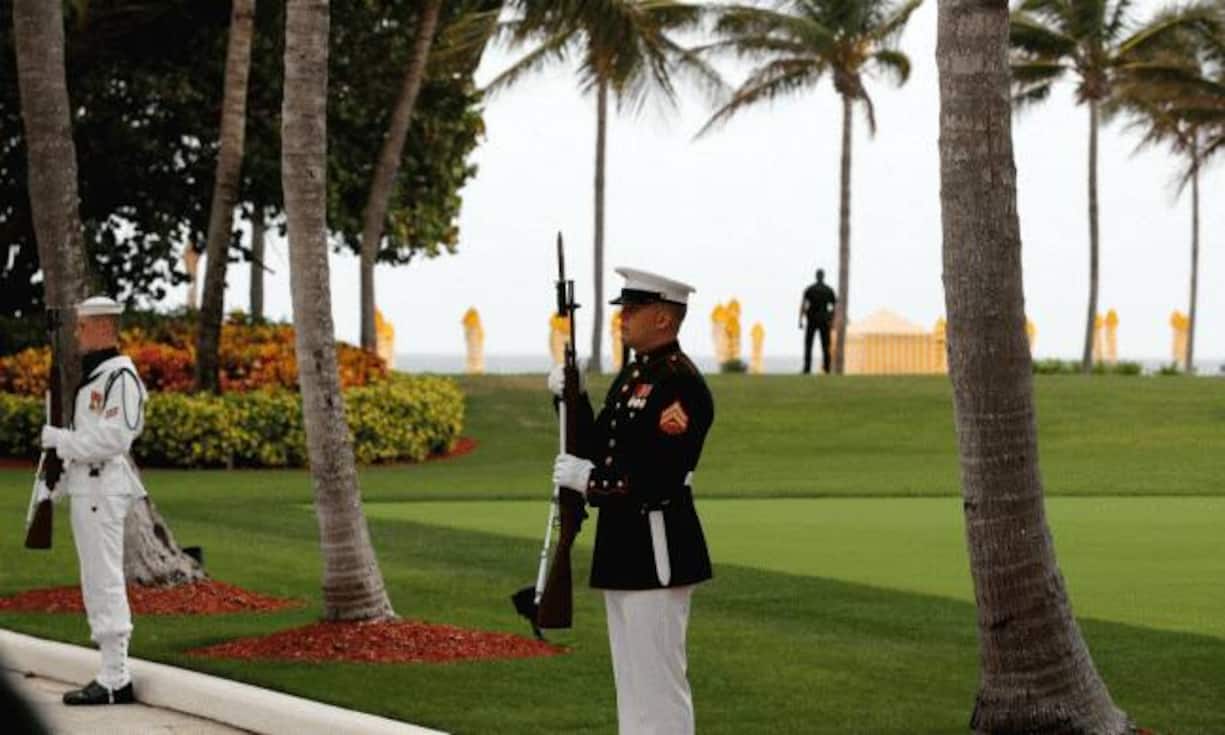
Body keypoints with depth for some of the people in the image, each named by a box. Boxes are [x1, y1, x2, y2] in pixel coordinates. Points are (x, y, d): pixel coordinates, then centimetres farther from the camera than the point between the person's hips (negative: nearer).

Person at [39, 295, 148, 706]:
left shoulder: (120, 376, -13)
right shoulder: (92, 376, 20)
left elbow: (114, 437, -22)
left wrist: (61, 440, -16)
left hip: (103, 489, -11)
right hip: (85, 488, 11)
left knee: (105, 582, -11)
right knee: (96, 584, 11)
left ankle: (115, 680, -12)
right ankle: (113, 675, 14)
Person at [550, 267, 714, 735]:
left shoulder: (681, 384, -17)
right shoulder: (633, 373, 13)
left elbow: (660, 476, -23)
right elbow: (600, 448, 18)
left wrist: (589, 481, -16)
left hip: (657, 552, -10)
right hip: (622, 546, 10)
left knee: (658, 680, -6)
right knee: (631, 679, 16)